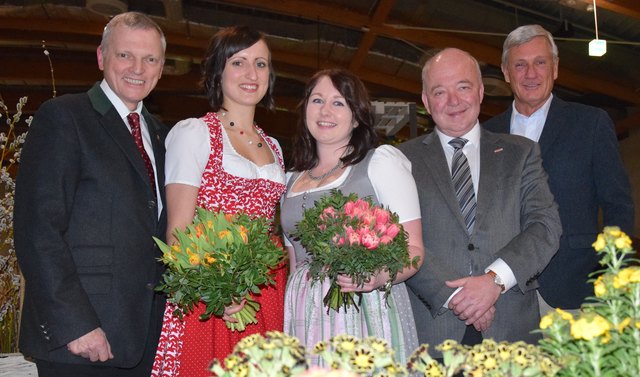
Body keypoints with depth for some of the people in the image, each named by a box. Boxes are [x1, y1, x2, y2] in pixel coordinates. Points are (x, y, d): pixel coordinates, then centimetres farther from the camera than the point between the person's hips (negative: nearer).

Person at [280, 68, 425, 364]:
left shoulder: (382, 159, 0)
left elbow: (413, 248, -5)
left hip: (367, 310, -4)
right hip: (304, 316, 4)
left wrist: (380, 276, -23)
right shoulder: (292, 179, 17)